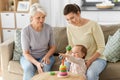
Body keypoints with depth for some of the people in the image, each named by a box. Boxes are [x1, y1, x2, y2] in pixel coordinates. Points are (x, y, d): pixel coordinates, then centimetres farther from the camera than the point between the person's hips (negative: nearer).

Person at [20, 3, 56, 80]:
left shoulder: (48, 28, -8)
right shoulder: (25, 31, -15)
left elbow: (53, 47, 4)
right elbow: (26, 53, -13)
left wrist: (46, 56, -16)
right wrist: (36, 63, -29)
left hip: (45, 55, 2)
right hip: (29, 57, -1)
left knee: (45, 67, -32)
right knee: (29, 68, -34)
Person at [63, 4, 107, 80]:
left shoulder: (93, 25, -15)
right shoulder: (69, 28, 0)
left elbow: (101, 48, -12)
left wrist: (89, 61, -21)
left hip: (96, 58, -3)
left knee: (91, 74, -36)